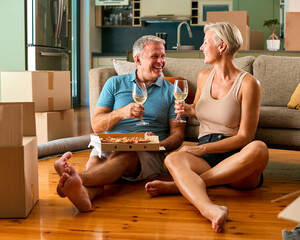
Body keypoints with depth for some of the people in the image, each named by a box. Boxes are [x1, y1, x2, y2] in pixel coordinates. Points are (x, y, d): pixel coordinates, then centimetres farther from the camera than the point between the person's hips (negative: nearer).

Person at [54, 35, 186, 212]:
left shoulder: (171, 91, 16)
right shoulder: (115, 83, 18)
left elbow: (178, 134, 10)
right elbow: (96, 125, 10)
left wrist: (158, 144, -12)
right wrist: (121, 113, -10)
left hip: (149, 154, -2)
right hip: (111, 145, 2)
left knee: (124, 157, -37)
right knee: (95, 161, -34)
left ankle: (78, 179, -65)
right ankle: (84, 193, -68)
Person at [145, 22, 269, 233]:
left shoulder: (248, 83, -4)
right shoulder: (204, 76, 14)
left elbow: (244, 136, -8)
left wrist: (202, 148, -14)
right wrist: (187, 109, 9)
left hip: (237, 160, -3)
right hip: (205, 159, 3)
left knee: (259, 149, -38)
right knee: (173, 159, -30)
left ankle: (180, 185, -32)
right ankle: (210, 210, -60)